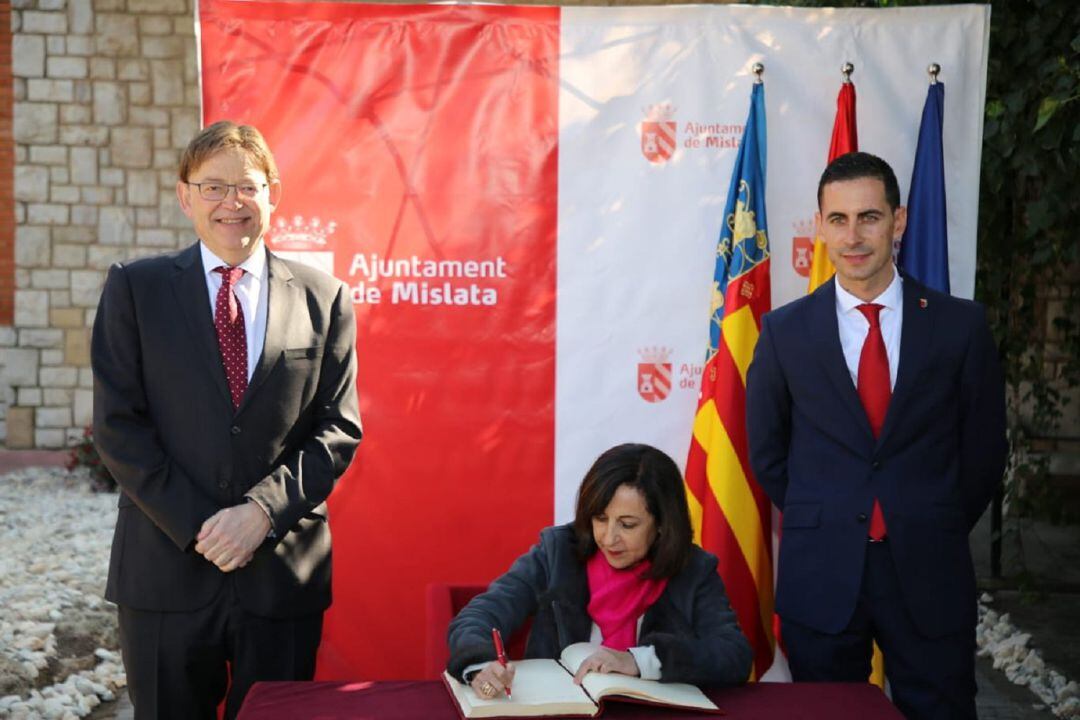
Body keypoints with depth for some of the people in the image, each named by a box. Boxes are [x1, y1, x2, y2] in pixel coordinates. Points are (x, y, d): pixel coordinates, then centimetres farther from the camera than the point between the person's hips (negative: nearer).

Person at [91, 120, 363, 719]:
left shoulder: (324, 299, 5)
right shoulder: (135, 288, 3)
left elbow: (339, 429, 1)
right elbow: (117, 424, -3)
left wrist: (263, 510, -12)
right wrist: (196, 524, -11)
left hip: (284, 575, 1)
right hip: (167, 569, 0)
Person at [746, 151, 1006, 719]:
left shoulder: (960, 324, -1)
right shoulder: (785, 330, 0)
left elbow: (984, 449, 6)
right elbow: (766, 449, 9)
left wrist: (937, 534, 8)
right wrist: (820, 524, 6)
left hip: (930, 572, 0)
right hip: (820, 574, 0)